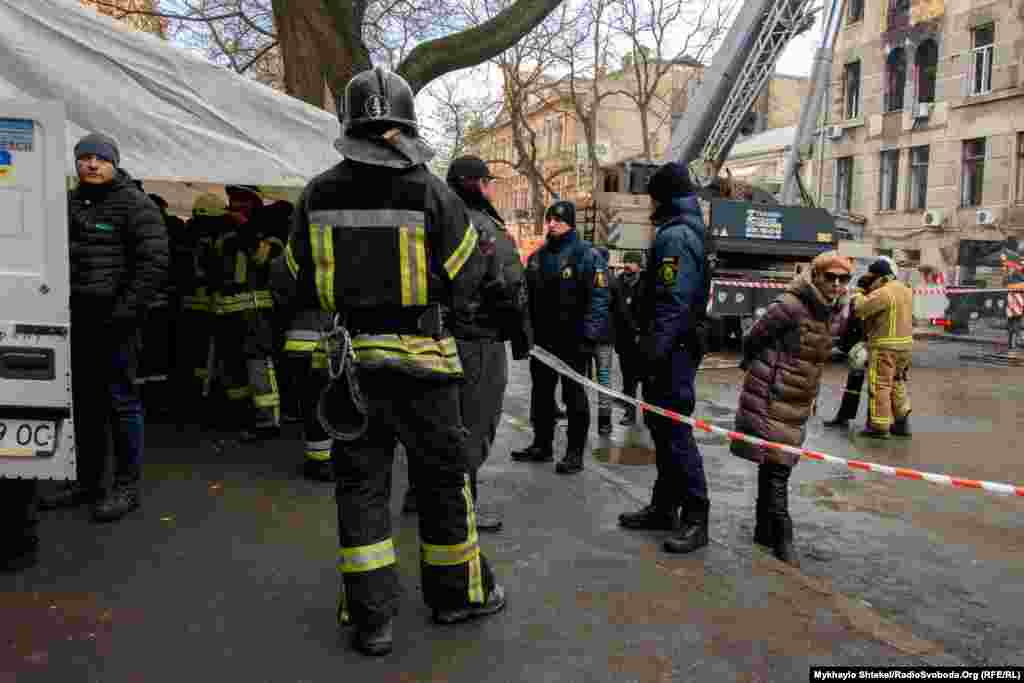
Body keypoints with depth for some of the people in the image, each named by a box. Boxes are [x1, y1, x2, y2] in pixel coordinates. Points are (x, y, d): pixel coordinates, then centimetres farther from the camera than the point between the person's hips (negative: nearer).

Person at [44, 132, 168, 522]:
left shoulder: (135, 205, -4)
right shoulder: (69, 203, 18)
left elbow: (153, 264, -12)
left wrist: (124, 312, -17)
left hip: (114, 324, -7)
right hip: (75, 321, 8)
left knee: (120, 401, -2)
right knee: (84, 403, 15)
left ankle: (126, 486, 8)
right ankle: (88, 482, 27)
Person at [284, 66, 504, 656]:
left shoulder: (317, 197, -1)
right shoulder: (431, 193, -10)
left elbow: (302, 286, 7)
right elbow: (467, 281, -3)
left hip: (349, 360, 3)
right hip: (420, 359, -2)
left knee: (361, 484, 12)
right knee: (444, 476, 14)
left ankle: (372, 616, 18)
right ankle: (458, 592, 30)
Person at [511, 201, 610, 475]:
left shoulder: (587, 255, -8)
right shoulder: (537, 256, 14)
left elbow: (598, 298, -15)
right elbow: (529, 297, 18)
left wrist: (589, 336, -21)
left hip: (572, 339, -7)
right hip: (542, 338, 7)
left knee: (574, 395, 2)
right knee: (541, 393, 14)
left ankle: (575, 453, 10)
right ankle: (542, 445, 27)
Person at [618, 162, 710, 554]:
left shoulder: (674, 235, -14)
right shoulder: (687, 232, 19)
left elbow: (672, 301, -23)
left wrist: (655, 351, -25)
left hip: (671, 349, -11)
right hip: (678, 345, 11)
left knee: (674, 430, -6)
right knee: (662, 426, 15)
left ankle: (696, 517, 2)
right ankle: (665, 506, 25)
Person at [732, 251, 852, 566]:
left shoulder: (830, 313, 8)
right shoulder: (790, 306, -18)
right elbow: (752, 339, -10)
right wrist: (762, 372, 6)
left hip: (799, 404, 8)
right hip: (771, 400, -8)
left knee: (775, 466, 16)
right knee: (776, 468, -4)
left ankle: (764, 529, 28)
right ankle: (782, 536, 6)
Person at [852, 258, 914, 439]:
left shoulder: (882, 293, -18)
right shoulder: (905, 290, 11)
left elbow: (859, 309, -16)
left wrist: (859, 290, -1)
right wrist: (867, 290, 10)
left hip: (885, 346, -9)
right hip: (904, 344, 9)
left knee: (879, 386, -1)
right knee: (897, 383, 20)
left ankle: (879, 427, 2)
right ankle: (901, 422, 24)